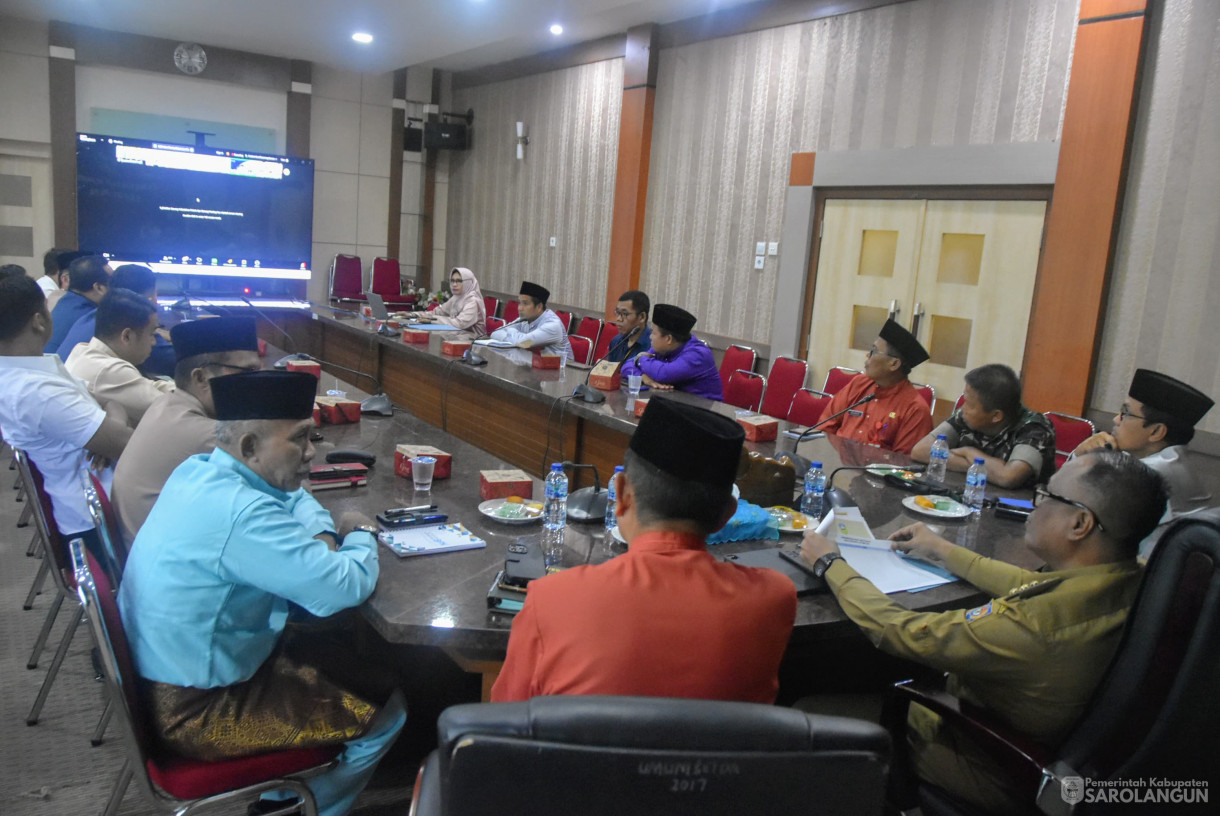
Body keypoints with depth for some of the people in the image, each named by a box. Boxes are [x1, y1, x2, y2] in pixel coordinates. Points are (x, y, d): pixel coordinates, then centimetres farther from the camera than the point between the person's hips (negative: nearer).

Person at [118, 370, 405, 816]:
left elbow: (292, 496, 16)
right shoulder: (239, 512, -32)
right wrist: (362, 536, -9)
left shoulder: (198, 470, -2)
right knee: (385, 715, -2)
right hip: (195, 714, -9)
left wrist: (323, 537, -4)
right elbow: (346, 588, -30)